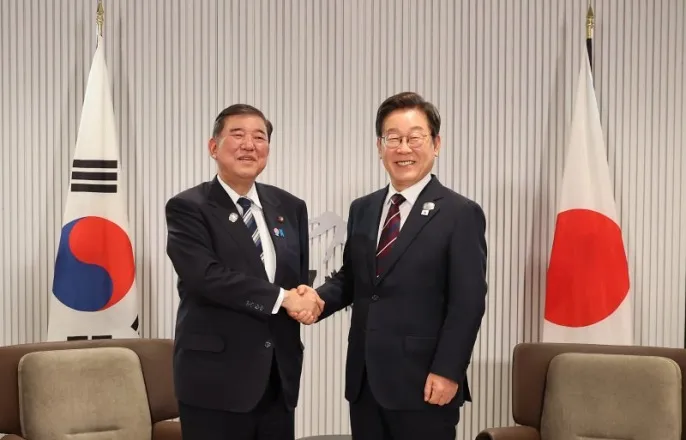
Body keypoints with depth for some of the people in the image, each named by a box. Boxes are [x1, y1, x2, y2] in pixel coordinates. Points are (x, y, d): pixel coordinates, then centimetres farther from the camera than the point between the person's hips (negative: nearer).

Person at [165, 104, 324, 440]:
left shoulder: (290, 207, 11)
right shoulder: (187, 208, -5)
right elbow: (206, 274, -19)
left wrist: (305, 298, -8)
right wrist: (282, 298, -17)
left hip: (279, 377, 5)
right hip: (216, 377, -5)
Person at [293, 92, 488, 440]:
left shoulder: (460, 214, -6)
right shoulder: (362, 210, 12)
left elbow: (468, 302, -10)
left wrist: (447, 372, -15)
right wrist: (318, 298, -4)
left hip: (423, 383, -5)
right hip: (364, 380, 6)